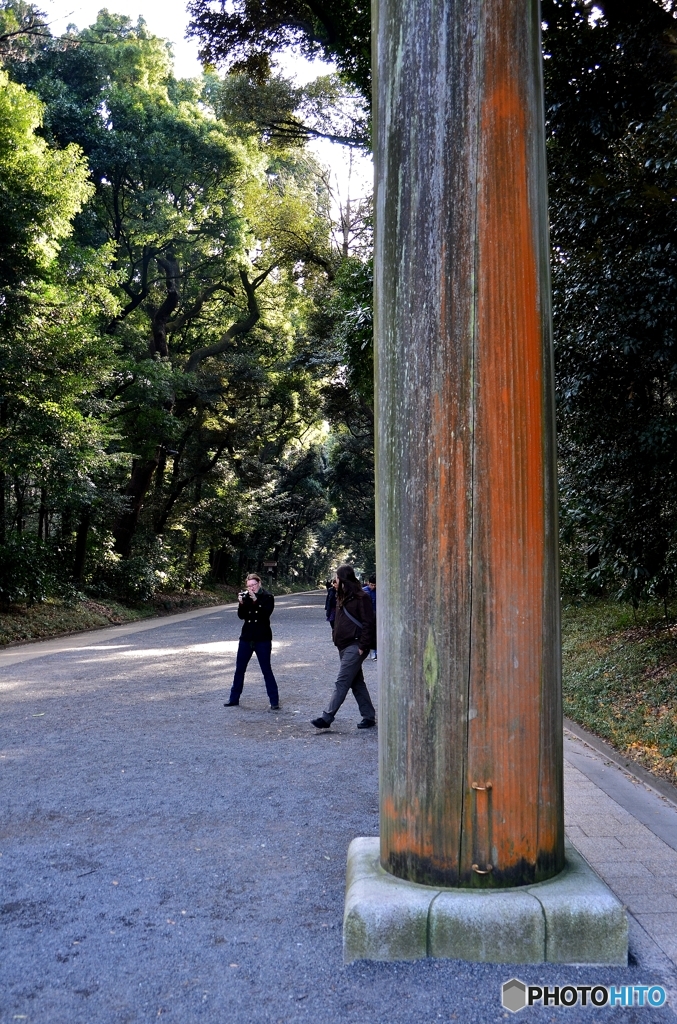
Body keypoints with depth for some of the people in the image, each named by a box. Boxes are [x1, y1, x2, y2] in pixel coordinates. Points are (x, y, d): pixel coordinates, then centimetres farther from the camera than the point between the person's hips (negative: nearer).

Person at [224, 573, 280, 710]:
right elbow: (241, 616, -2)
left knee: (266, 670, -3)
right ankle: (234, 698, 21)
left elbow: (266, 614, -19)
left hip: (263, 639, -4)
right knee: (239, 669, 10)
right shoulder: (246, 596, 6)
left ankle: (274, 701, 2)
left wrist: (255, 601, -28)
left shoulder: (267, 597, -4)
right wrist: (241, 603, -19)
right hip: (246, 638, 4)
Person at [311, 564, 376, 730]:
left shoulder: (361, 598, -12)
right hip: (344, 646, 9)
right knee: (357, 683, 12)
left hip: (354, 647, -9)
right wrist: (336, 638, 9)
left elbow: (368, 623, -15)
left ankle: (327, 718, -8)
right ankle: (369, 716, 19)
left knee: (342, 682, -8)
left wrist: (362, 646, -17)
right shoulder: (342, 597, 15)